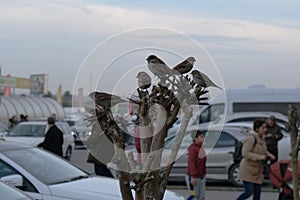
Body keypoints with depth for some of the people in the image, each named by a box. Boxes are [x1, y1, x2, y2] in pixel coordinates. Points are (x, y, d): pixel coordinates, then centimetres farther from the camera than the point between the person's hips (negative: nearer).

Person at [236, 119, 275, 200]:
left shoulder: (261, 139, 7)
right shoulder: (251, 138, -19)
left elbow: (264, 151, 22)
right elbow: (245, 153, -24)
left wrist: (270, 155, 1)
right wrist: (259, 157, -27)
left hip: (257, 171, 8)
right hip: (248, 170, -8)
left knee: (257, 192, 7)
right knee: (249, 192, -9)